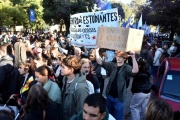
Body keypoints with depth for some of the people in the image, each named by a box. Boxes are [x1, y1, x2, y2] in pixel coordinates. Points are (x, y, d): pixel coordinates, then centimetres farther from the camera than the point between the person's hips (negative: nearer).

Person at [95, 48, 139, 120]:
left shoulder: (126, 68, -10)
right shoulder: (112, 65, 2)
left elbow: (135, 71, -30)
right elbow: (100, 62, -1)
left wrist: (133, 58, -40)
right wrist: (97, 51, -10)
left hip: (119, 97, -4)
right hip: (109, 95, 4)